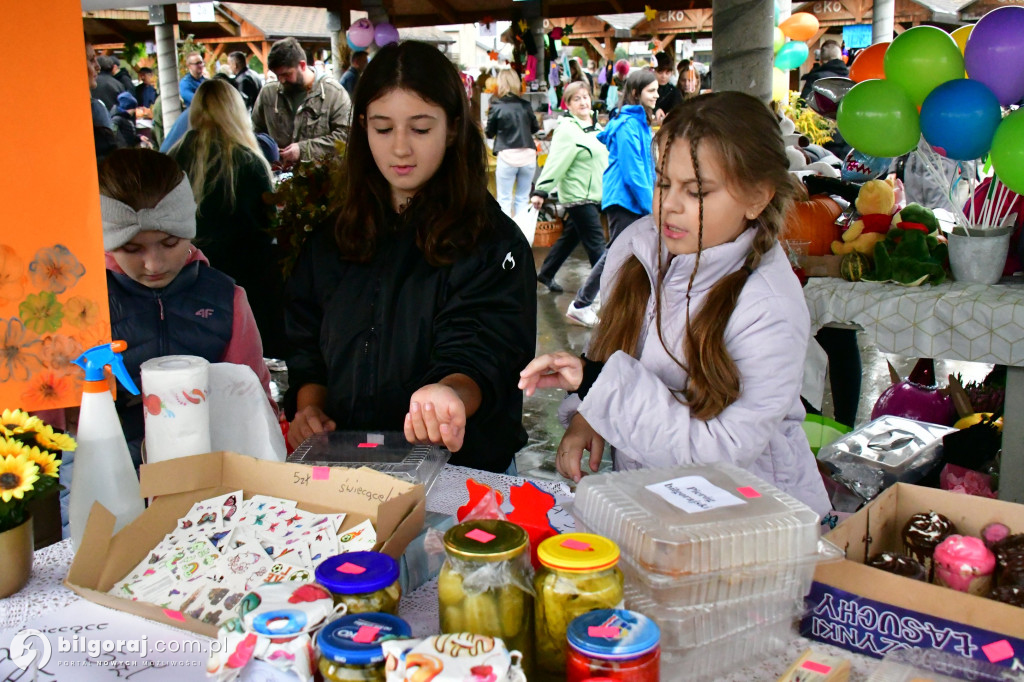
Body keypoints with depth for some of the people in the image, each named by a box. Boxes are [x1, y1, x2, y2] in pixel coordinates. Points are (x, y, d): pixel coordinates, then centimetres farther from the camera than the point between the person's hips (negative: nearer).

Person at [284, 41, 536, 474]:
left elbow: (479, 358, -16)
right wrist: (309, 406, 0)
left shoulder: (494, 240, -3)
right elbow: (305, 346, 19)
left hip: (461, 468, -4)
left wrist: (451, 393, -37)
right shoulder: (332, 236, 12)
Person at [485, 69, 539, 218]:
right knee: (523, 199, 12)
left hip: (507, 156, -3)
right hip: (528, 156, 3)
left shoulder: (496, 106, -6)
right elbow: (535, 127, 17)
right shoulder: (525, 105, 3)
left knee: (504, 200, 6)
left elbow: (489, 133, 3)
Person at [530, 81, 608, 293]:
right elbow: (555, 163, -20)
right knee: (596, 242, -9)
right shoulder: (567, 130, -13)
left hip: (594, 195, 9)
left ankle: (546, 274, 32)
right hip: (578, 196, -9)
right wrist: (541, 191, -25)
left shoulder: (594, 127, 14)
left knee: (570, 237, 17)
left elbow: (604, 159, 23)